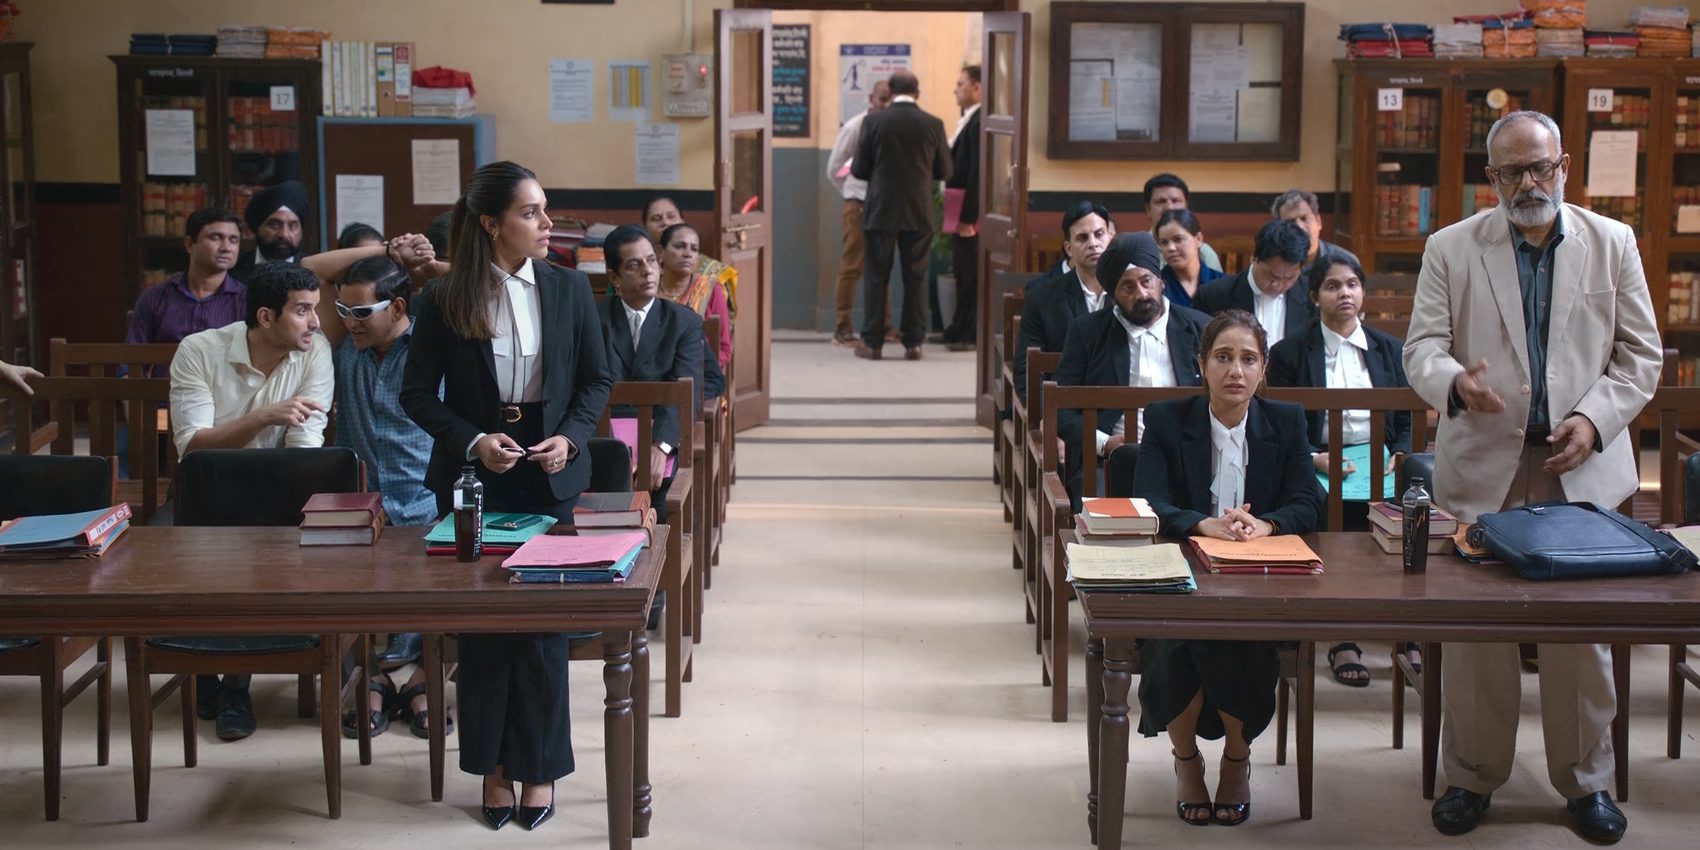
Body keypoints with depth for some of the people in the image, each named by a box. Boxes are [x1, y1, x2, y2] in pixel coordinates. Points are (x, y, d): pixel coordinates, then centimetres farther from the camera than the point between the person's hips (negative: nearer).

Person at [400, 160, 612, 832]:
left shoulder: (570, 288, 0)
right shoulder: (443, 299, -5)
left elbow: (596, 380, 6)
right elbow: (418, 393, -1)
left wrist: (571, 437, -10)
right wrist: (473, 441, -15)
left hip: (548, 477, 1)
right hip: (473, 480, -1)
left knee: (544, 620, 2)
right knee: (481, 623, 2)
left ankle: (538, 766, 17)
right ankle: (493, 767, 17)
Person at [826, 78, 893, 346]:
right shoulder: (855, 127, -9)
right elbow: (834, 168, -1)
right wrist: (852, 192, 7)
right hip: (859, 203, -4)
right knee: (852, 266, -1)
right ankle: (843, 328, 3)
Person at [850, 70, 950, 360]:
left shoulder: (874, 122, -6)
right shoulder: (933, 125, -2)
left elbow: (859, 169, -2)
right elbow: (944, 171, 5)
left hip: (880, 212, -1)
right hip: (919, 214, 1)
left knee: (876, 277, 6)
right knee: (915, 279, 7)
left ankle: (872, 342, 6)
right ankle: (913, 343, 8)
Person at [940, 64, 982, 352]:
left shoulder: (979, 123, -16)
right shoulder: (968, 120, 14)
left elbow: (977, 172, -21)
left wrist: (968, 217, -21)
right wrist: (959, 215, 13)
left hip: (970, 213, -9)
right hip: (961, 212, 9)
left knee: (969, 274, -3)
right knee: (962, 272, 14)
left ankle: (968, 335, 4)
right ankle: (960, 331, 21)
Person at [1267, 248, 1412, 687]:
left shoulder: (1390, 349, 18)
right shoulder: (1289, 353, 8)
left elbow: (1408, 419, 16)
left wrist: (1398, 456, -4)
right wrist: (1316, 459, -13)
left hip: (1380, 469, 2)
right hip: (1317, 469, -2)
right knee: (1345, 518, -34)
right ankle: (1343, 640, -26)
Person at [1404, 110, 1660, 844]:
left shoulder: (1612, 244, 8)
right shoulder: (1452, 249, 5)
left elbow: (1640, 354, 7)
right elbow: (1422, 347, -1)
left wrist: (1595, 418, -9)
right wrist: (1456, 382, -24)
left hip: (1582, 468, 1)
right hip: (1482, 465, 0)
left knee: (1584, 630, 4)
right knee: (1474, 631, 2)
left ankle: (1586, 779, 19)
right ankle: (1472, 775, 17)